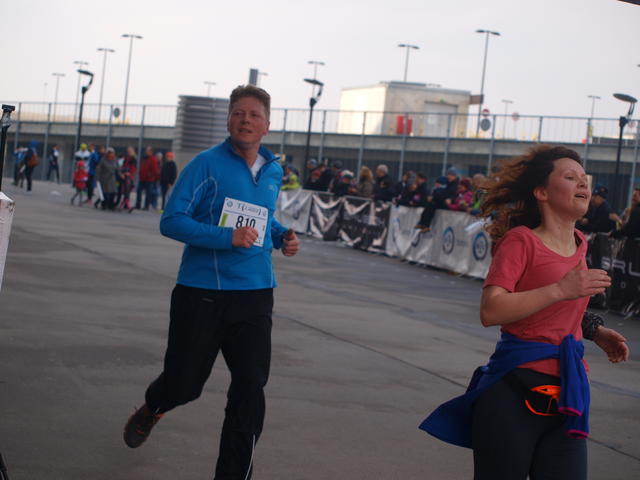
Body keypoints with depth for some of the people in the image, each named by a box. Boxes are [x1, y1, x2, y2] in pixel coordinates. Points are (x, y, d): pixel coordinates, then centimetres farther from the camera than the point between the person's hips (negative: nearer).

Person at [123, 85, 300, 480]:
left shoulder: (274, 172, 10)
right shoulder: (208, 164, -9)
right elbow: (172, 221, -13)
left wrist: (282, 236, 6)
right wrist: (227, 237, -23)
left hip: (254, 297, 4)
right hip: (201, 294, -4)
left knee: (251, 388, -6)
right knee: (184, 384, 8)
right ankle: (151, 411, 45)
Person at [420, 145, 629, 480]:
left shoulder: (579, 243, 13)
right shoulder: (521, 240, -8)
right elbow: (490, 311, -21)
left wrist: (593, 329, 12)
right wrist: (560, 290, -25)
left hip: (568, 392, 6)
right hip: (516, 389, -6)